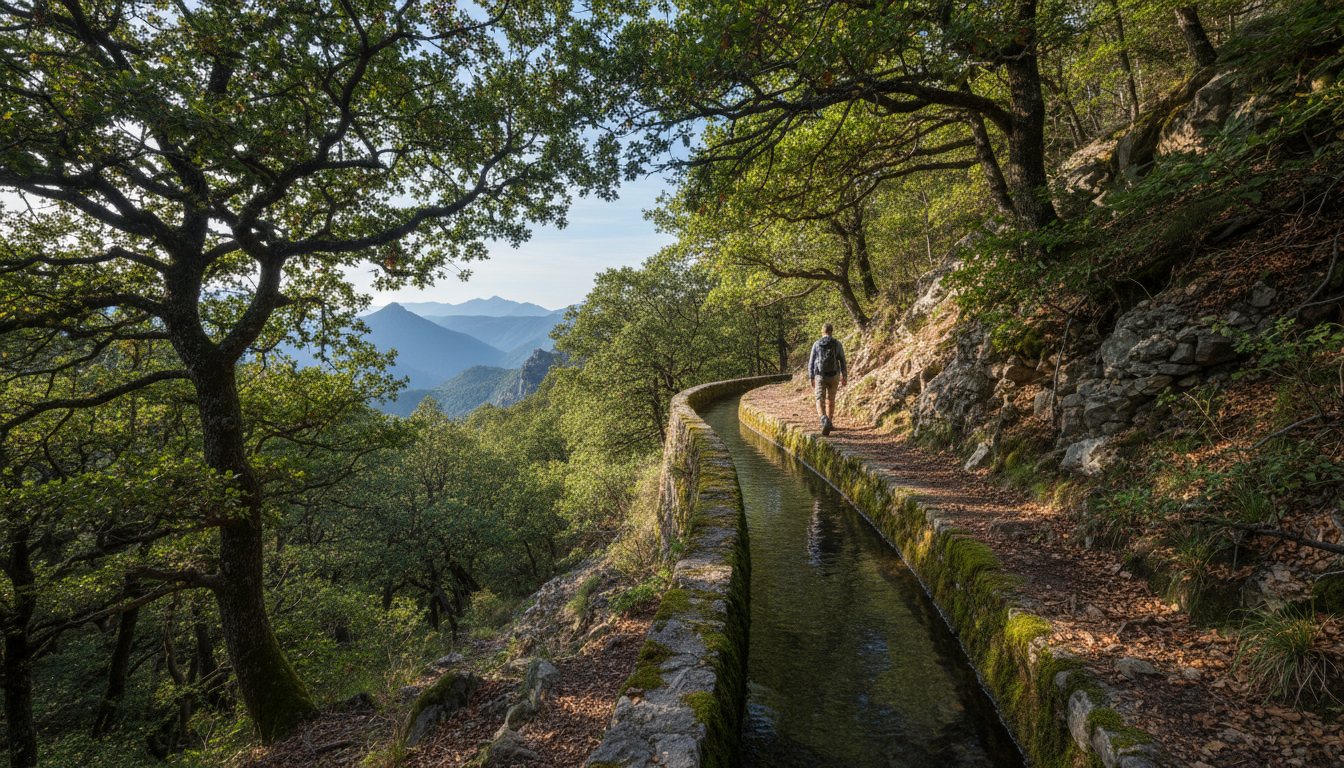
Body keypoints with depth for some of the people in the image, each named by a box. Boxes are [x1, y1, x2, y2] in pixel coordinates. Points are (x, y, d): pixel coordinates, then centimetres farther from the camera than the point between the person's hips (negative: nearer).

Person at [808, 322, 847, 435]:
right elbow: (842, 361, 2)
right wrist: (844, 376, 11)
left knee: (820, 400, -3)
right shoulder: (837, 343, -2)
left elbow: (811, 363, -1)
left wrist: (811, 378, 8)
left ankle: (825, 420, -31)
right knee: (830, 399, 19)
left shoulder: (816, 344, -3)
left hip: (820, 376, -2)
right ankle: (830, 423, 27)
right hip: (833, 376, 2)